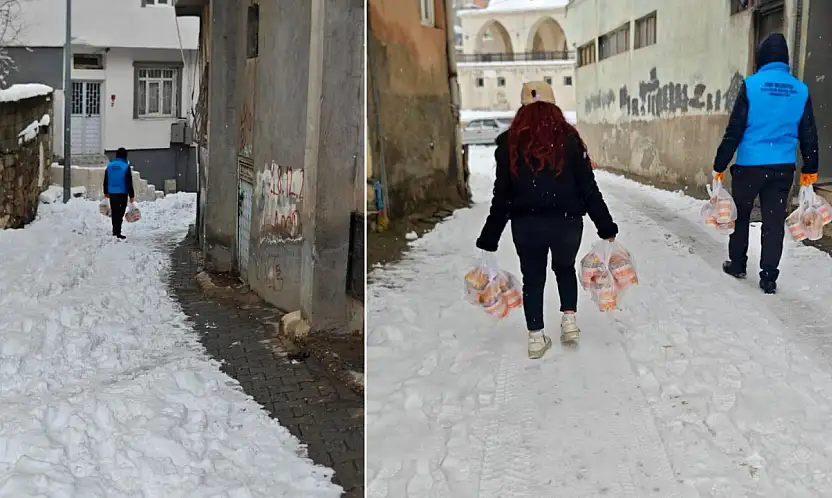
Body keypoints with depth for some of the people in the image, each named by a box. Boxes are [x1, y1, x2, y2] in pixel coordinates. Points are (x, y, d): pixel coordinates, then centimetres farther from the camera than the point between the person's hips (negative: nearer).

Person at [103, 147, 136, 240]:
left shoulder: (109, 165, 4)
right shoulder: (126, 166, -11)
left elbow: (105, 180, 13)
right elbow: (129, 183, -11)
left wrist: (106, 192, 25)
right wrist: (131, 196, -7)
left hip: (112, 193, 5)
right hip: (122, 194, -4)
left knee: (114, 213, 14)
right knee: (120, 213, 0)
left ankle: (115, 231, 22)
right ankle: (117, 232, -5)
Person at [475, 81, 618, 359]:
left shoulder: (510, 142, 0)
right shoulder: (568, 138, -2)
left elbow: (501, 196, 0)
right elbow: (588, 187, -3)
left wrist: (488, 240, 6)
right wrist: (606, 228, 4)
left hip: (526, 224, 0)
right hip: (567, 221, 0)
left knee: (533, 278, 15)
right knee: (565, 268, 26)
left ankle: (536, 338, 16)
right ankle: (569, 319, 14)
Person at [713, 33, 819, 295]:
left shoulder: (751, 85, -9)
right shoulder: (801, 90, 2)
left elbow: (734, 130, -9)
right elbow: (808, 134, 8)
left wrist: (720, 164, -3)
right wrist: (810, 169, 18)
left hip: (750, 164, -2)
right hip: (783, 167, 3)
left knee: (741, 215, 16)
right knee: (774, 221, 5)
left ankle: (737, 264, 26)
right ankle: (769, 277, 4)